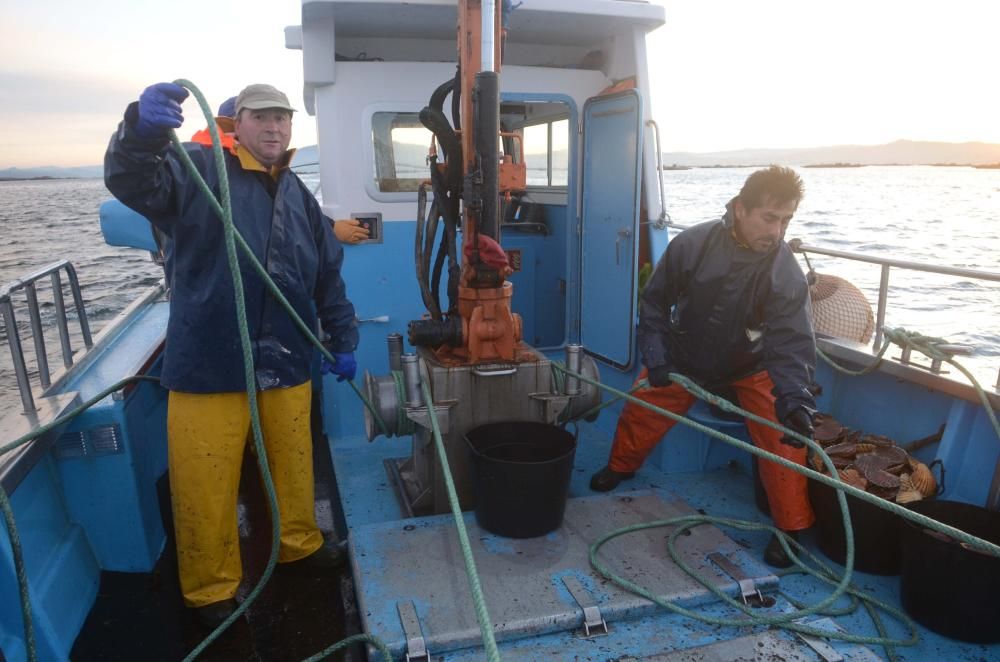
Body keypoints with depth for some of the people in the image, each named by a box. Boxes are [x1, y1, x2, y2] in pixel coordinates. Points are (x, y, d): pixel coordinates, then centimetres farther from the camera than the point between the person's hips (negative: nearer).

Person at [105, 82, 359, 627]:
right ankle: (211, 587, 28)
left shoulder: (299, 196, 14)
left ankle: (299, 542, 44)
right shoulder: (198, 169, -3)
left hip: (287, 365, 5)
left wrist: (343, 340, 15)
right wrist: (142, 129, -45)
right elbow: (132, 179, -24)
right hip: (208, 364, -4)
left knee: (292, 464, 19)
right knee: (205, 482, 6)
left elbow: (329, 276, 17)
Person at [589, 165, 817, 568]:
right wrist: (654, 356, -18)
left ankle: (790, 527, 2)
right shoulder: (692, 244, -23)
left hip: (750, 367, -1)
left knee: (782, 437, -17)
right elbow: (654, 301, -10)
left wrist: (794, 397, -48)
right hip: (684, 358, 1)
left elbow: (791, 343, -32)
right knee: (640, 412, 4)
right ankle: (620, 468, 36)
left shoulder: (787, 274, -25)